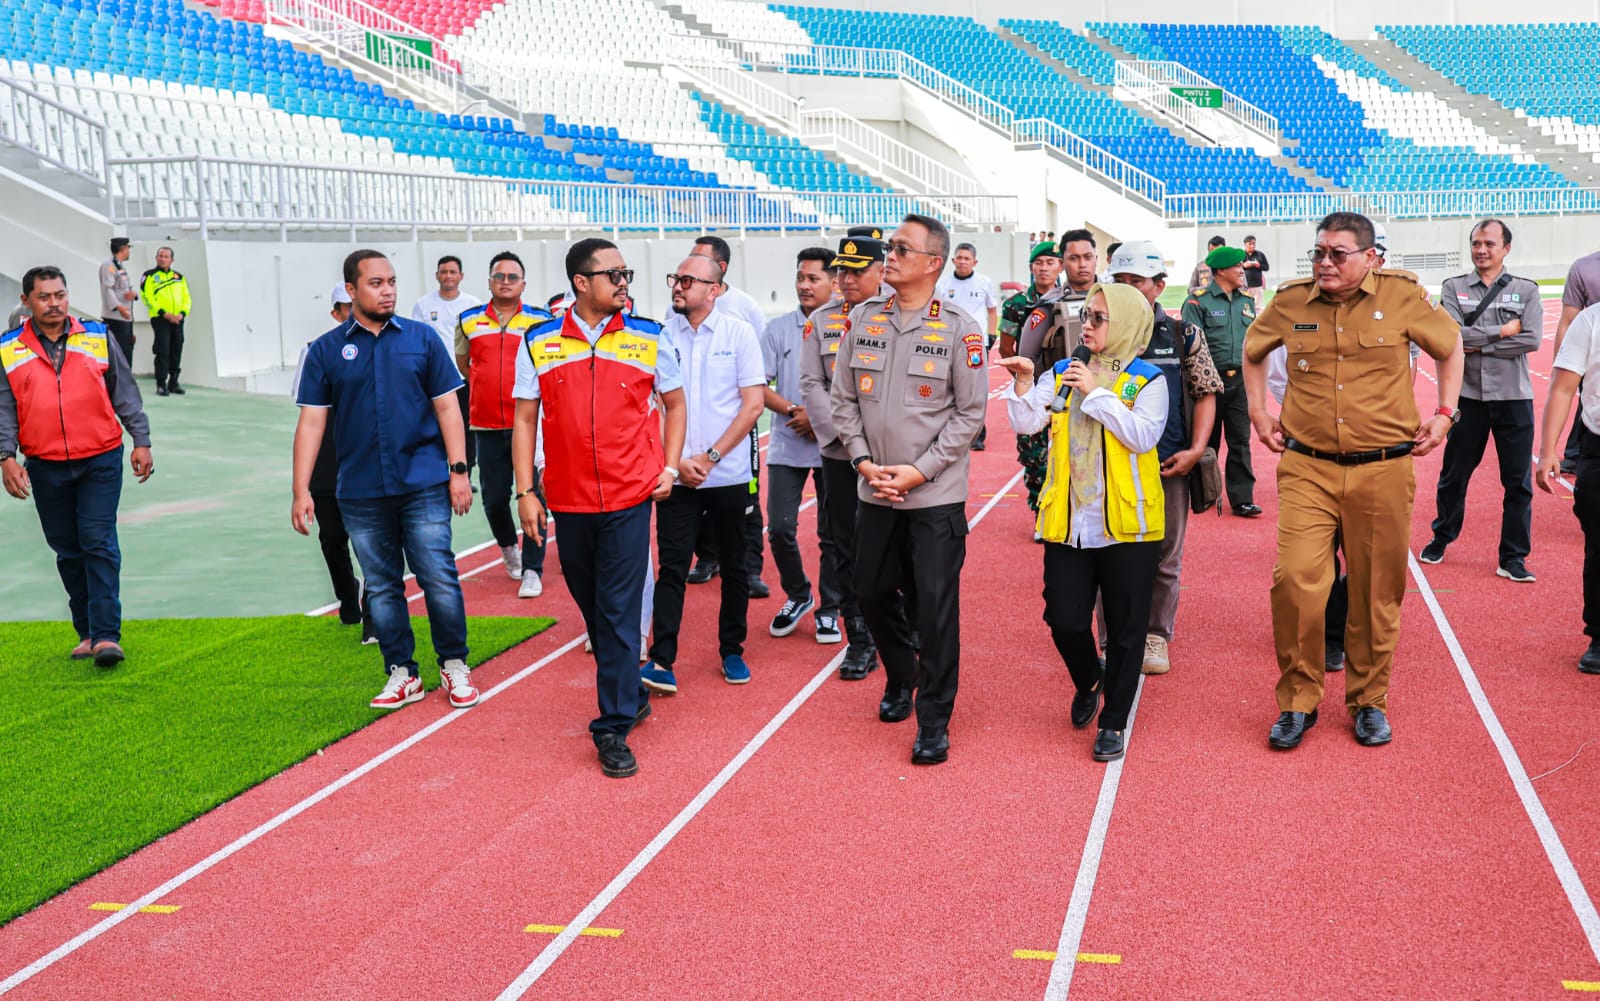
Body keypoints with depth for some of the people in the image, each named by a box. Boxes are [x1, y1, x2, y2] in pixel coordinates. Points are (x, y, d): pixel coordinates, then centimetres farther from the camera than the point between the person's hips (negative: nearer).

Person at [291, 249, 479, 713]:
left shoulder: (421, 339, 4)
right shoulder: (326, 350, 4)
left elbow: (447, 407, 4)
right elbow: (311, 421, 3)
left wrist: (459, 470, -3)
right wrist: (301, 491, -2)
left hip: (424, 485, -1)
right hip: (361, 492, 1)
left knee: (440, 580, -2)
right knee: (381, 587, 9)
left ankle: (454, 667, 14)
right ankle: (401, 674, 21)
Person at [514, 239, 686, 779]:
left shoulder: (648, 337, 1)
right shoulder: (539, 342, 1)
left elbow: (674, 403, 13)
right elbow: (525, 419, 5)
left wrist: (668, 466, 3)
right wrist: (525, 492, 0)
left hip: (630, 496, -2)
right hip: (568, 500, 2)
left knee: (619, 613, -4)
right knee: (593, 609, 14)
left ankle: (614, 729, 3)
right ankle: (631, 694, 34)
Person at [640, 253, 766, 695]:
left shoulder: (739, 333, -2)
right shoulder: (662, 334, 2)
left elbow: (753, 404, -4)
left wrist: (710, 457, -10)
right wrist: (677, 460, -8)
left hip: (729, 473, 0)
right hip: (676, 474, 0)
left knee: (734, 566, 10)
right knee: (671, 566, -3)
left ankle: (732, 651, 23)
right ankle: (661, 659, -2)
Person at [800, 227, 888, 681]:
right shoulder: (821, 321, 8)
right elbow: (812, 384, 3)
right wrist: (844, 435, -8)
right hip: (839, 455, 2)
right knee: (848, 552, 5)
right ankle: (860, 640, 15)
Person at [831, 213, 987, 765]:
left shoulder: (960, 330, -7)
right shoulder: (863, 321, 5)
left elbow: (970, 412, -7)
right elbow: (844, 399, 8)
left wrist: (918, 471, -13)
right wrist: (864, 461, -5)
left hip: (936, 494, -4)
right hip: (874, 490, 5)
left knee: (937, 605, -4)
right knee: (873, 592, 14)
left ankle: (934, 721, 9)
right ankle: (900, 678, 40)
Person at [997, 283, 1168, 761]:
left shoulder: (1147, 380, -2)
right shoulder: (1062, 373, 9)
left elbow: (1143, 436, -16)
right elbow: (1027, 423, 1)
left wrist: (1097, 393, -16)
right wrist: (1023, 384, -15)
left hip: (1126, 524, -3)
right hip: (1068, 521, 3)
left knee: (1124, 628, 5)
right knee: (1065, 620, 4)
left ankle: (1113, 722, 20)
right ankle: (1088, 679, 36)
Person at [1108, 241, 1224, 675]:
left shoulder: (1184, 336, 3)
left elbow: (1206, 394, 5)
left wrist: (1196, 449, -6)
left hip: (1170, 465, 1)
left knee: (1165, 557, 10)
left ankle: (1156, 636, 26)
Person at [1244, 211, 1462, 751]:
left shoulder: (1402, 296, -2)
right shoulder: (1290, 302, 2)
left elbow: (1450, 345, 15)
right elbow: (1253, 350, 23)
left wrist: (1444, 414, 9)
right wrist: (1258, 413, 16)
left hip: (1383, 469, 0)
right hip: (1306, 468, 0)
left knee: (1377, 593, 8)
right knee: (1294, 579, -12)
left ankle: (1369, 700, 25)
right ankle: (1298, 700, 5)